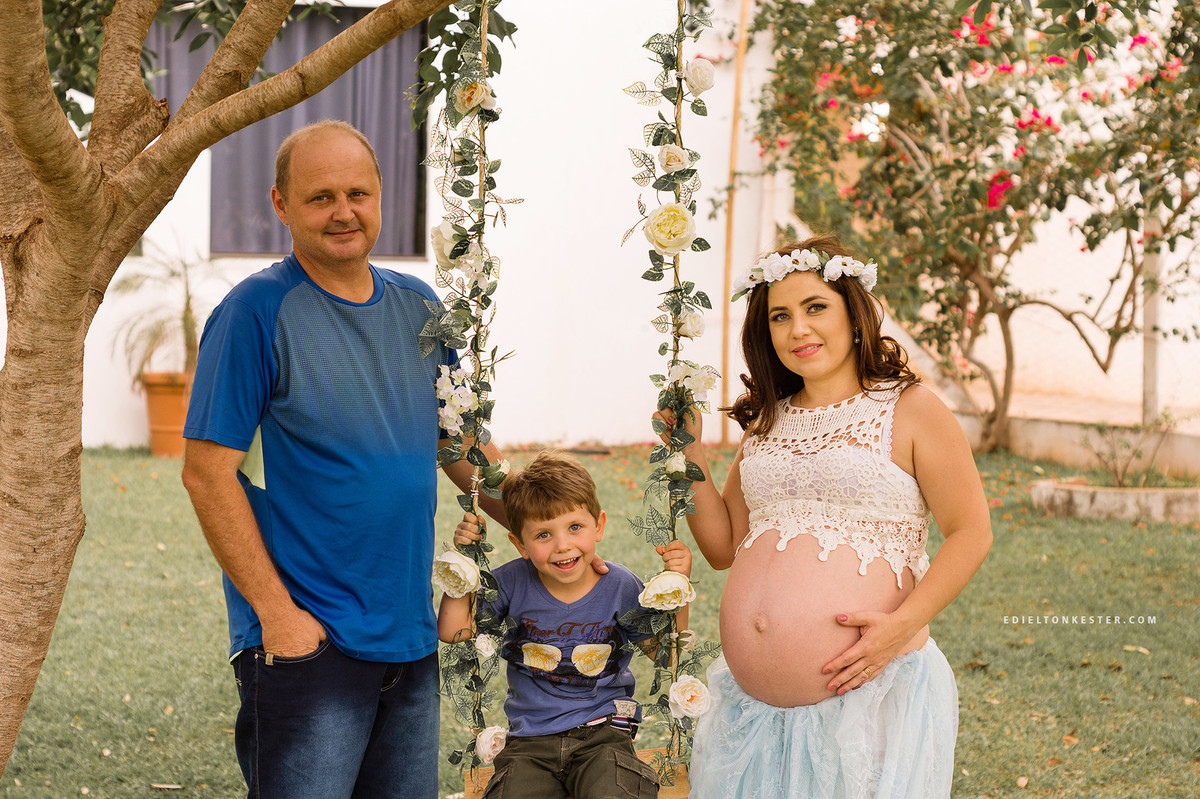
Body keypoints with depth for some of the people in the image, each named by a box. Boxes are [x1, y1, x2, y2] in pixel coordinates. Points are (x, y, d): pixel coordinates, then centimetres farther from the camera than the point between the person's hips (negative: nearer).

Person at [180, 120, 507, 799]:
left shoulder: (417, 305, 9)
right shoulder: (257, 311, -10)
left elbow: (459, 442, 19)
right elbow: (208, 471, -12)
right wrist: (276, 611, -16)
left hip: (411, 639, 6)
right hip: (306, 641, -6)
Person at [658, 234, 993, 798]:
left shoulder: (908, 409, -2)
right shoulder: (766, 422, 15)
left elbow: (971, 534, -5)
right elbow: (723, 546, 19)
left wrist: (902, 624, -17)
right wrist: (689, 450, 10)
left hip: (867, 693, -5)